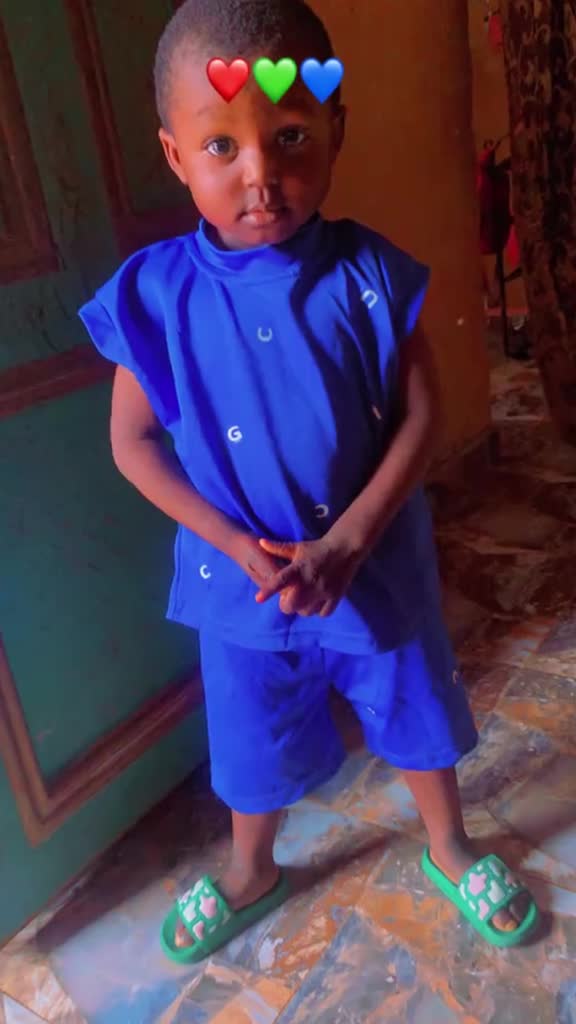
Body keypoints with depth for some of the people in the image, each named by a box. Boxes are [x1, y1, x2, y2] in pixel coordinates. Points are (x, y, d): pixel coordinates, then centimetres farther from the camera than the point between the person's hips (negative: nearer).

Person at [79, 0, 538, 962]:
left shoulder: (369, 274, -13)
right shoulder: (155, 294, -13)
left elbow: (421, 416, -11)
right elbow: (133, 443, -8)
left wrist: (346, 541, -19)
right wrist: (240, 549, -16)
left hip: (376, 564, 1)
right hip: (243, 577, 0)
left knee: (418, 716, 22)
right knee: (254, 744, 21)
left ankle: (449, 849, 53)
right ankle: (249, 873, 52)